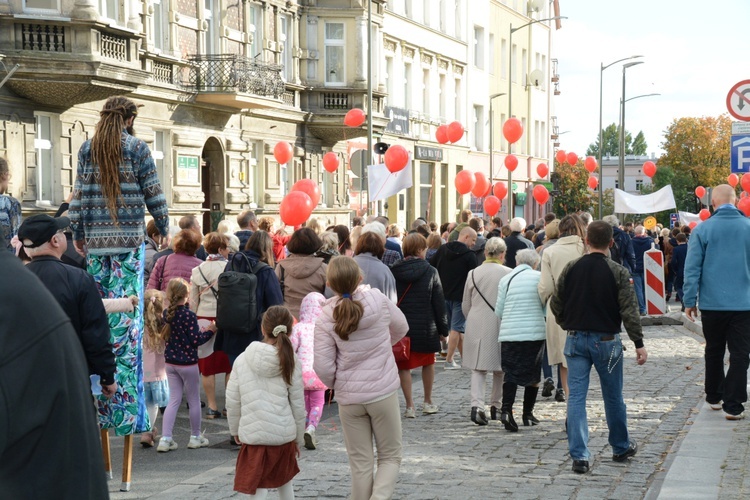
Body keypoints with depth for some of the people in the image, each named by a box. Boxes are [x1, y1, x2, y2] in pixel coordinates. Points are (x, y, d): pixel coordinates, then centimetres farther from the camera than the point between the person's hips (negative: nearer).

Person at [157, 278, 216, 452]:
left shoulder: (166, 313, -1)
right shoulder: (189, 315, -20)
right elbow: (196, 340, -19)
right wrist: (210, 331, -2)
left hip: (170, 362, 6)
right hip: (187, 363, -6)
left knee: (174, 399, 11)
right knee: (194, 400, 11)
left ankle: (166, 439, 3)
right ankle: (195, 437, 22)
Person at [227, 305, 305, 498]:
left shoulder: (243, 360, -3)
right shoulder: (291, 365, -3)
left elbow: (232, 401, 1)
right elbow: (298, 406, 1)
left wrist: (235, 430, 16)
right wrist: (298, 439, 14)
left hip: (253, 434, -1)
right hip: (284, 434, 2)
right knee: (285, 482, 24)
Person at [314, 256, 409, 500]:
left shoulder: (325, 318, -11)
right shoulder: (378, 299, -9)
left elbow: (323, 367, -11)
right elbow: (401, 328, 9)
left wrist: (336, 384, 11)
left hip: (348, 398, 0)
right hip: (383, 392, 0)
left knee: (361, 463, 12)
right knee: (390, 457, 12)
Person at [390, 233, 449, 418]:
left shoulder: (393, 271, -4)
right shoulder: (430, 271, -6)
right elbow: (439, 303, -3)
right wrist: (443, 329, 5)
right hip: (426, 327, 0)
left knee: (404, 366, 7)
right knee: (428, 363, 18)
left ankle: (410, 406, 3)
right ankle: (428, 402, 28)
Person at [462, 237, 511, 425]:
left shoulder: (473, 273, 1)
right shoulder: (509, 274, -8)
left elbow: (465, 306, 10)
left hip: (477, 326, 1)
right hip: (500, 325, -1)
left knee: (478, 367, 4)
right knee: (500, 368, 15)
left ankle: (477, 405, -14)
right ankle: (496, 405, 23)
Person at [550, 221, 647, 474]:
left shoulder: (571, 268, 0)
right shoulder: (618, 272, -9)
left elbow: (555, 304, 7)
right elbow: (629, 311, -12)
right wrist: (639, 344, -8)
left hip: (576, 339, 2)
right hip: (606, 340, -2)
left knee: (576, 396, 1)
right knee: (613, 397, 13)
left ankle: (579, 455, -5)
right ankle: (621, 447, 30)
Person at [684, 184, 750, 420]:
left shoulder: (703, 229, -5)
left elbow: (692, 268, -4)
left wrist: (689, 300, 3)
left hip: (712, 303, 1)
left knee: (714, 352, 17)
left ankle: (714, 397, 28)